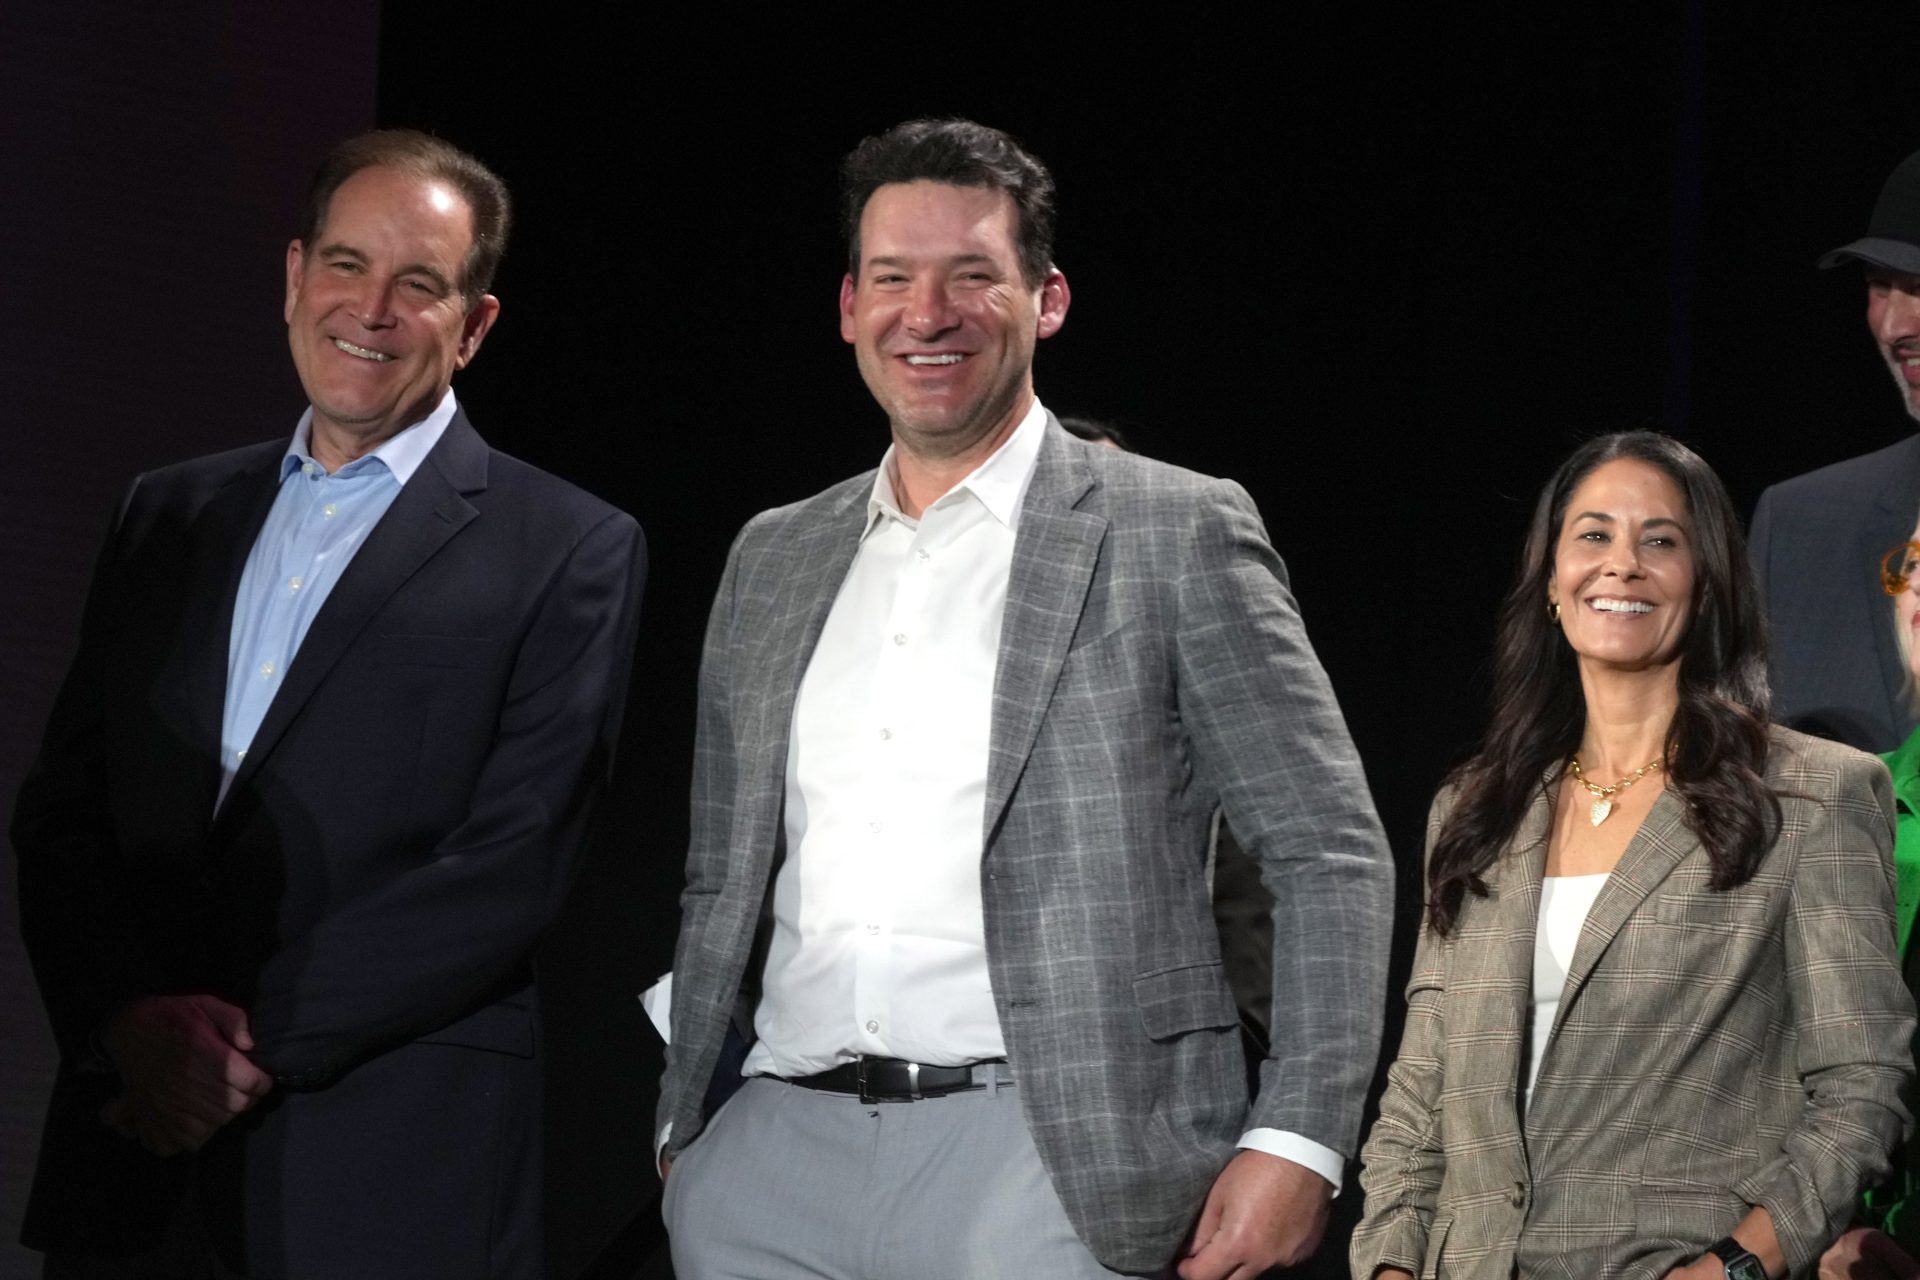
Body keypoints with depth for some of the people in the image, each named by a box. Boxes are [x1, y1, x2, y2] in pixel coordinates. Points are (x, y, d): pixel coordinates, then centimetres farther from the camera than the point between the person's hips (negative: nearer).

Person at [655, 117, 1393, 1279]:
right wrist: (680, 1122, 13)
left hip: (1047, 1161, -4)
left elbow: (1330, 853, -3)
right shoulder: (773, 560, 16)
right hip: (775, 1159, 5)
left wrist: (1298, 1142, -11)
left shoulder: (1179, 536, 0)